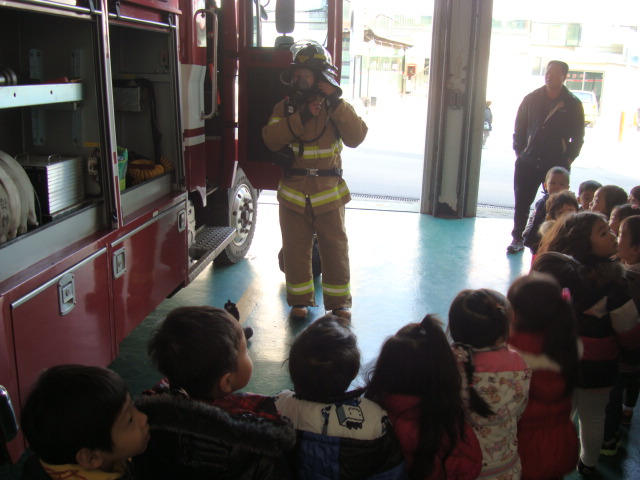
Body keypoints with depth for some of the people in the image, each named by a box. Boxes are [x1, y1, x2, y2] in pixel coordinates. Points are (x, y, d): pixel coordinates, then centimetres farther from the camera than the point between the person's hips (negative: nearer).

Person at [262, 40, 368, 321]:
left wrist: (336, 101, -20)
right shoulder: (284, 108, 5)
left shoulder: (337, 107, 3)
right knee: (295, 248, 9)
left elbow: (356, 137, -14)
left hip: (329, 192, -1)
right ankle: (300, 299, 25)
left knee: (335, 248, 5)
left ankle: (339, 301, 20)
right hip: (293, 192, 1)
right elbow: (271, 139, -12)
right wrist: (302, 116, -19)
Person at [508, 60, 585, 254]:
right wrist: (518, 152, 3)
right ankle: (517, 238, 14)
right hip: (528, 162, 2)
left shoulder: (573, 105, 2)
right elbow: (519, 128, 11)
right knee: (521, 203, 3)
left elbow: (578, 137, 6)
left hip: (557, 165, -1)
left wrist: (568, 159, -2)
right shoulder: (531, 99, 6)